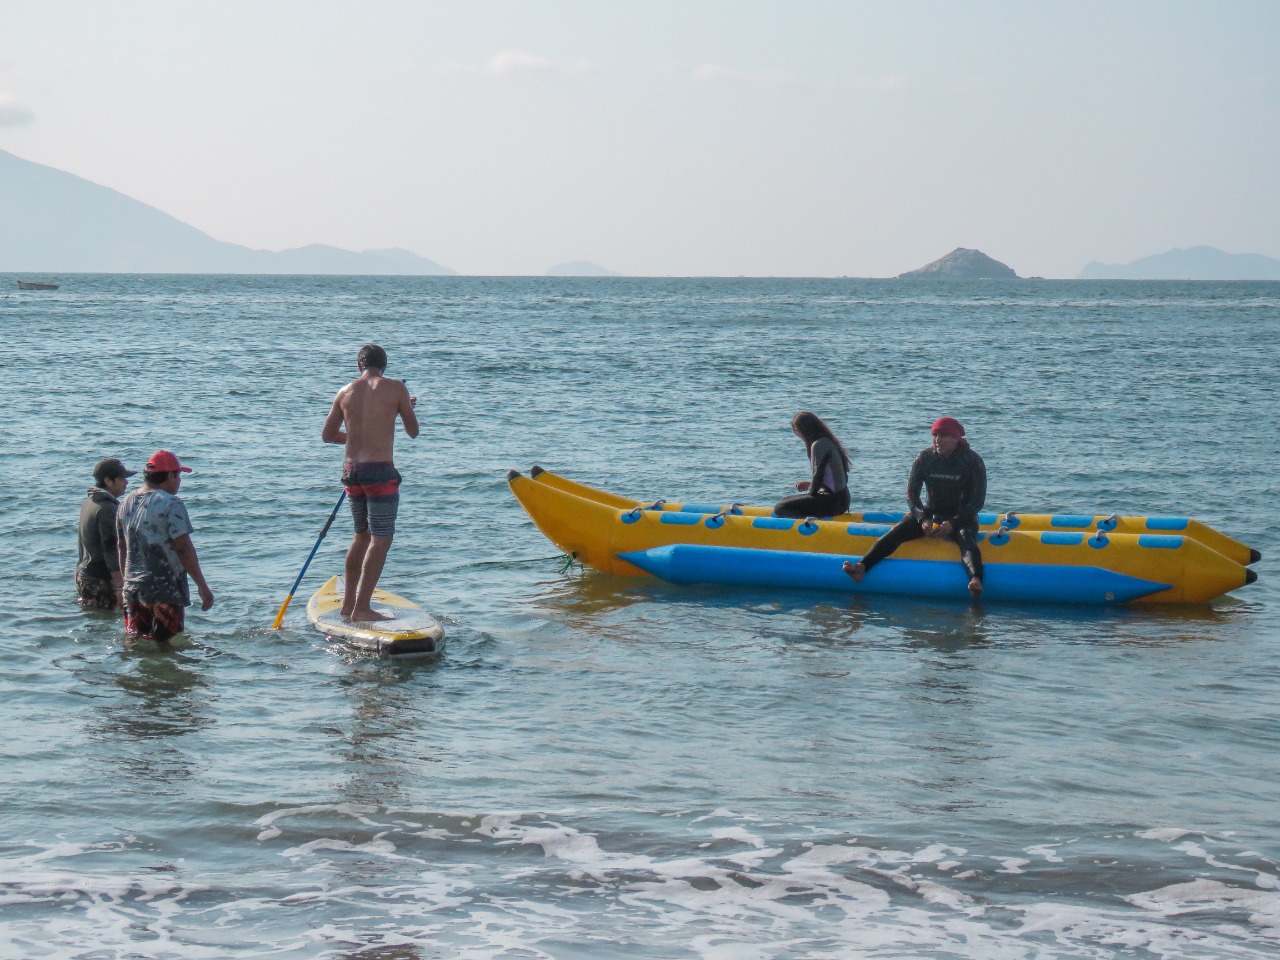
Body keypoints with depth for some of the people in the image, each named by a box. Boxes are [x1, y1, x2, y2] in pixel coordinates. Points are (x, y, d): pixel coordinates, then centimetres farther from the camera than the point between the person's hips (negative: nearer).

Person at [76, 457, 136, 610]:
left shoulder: (89, 502, 13)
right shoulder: (107, 509, -19)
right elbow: (111, 549, -23)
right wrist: (120, 586, -22)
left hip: (83, 573, 10)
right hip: (100, 580, -10)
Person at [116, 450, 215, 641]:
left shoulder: (126, 503, 11)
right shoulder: (171, 504, -12)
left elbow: (122, 547, 16)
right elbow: (183, 547, -16)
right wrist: (202, 586, -12)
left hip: (133, 589, 7)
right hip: (165, 590, -7)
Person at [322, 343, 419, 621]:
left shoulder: (345, 392, 8)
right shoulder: (395, 388, -3)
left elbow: (327, 435, 14)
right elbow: (413, 431, 5)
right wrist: (408, 408, 26)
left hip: (351, 471, 6)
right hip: (380, 471, -6)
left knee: (361, 535, 21)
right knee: (381, 539, -3)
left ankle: (348, 602, 26)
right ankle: (362, 607, -10)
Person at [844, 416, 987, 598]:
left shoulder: (973, 462, -9)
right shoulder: (925, 458, -1)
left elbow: (977, 501, -12)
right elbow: (912, 494, -1)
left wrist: (953, 523, -25)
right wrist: (923, 520, -19)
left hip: (962, 517, -3)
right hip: (931, 513, 3)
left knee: (966, 538, -38)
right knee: (897, 531, -23)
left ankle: (976, 581, -66)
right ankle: (861, 567, -42)